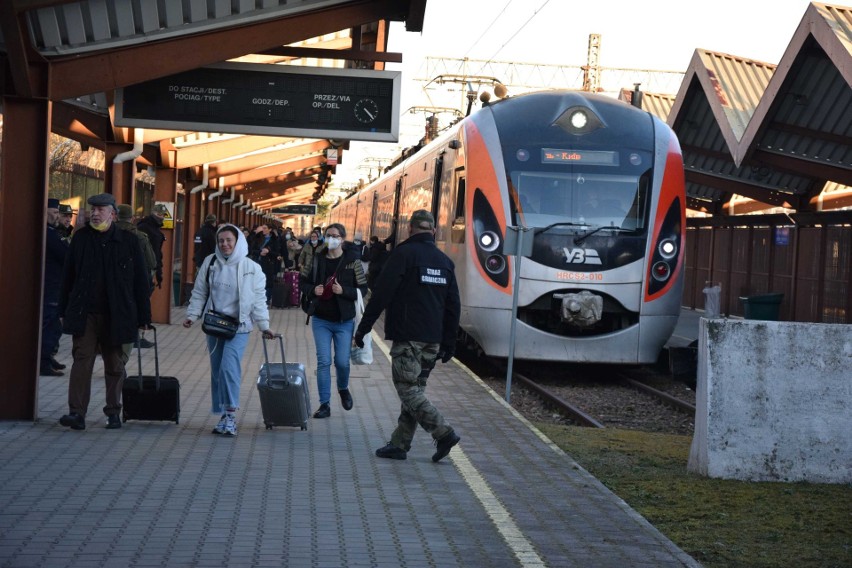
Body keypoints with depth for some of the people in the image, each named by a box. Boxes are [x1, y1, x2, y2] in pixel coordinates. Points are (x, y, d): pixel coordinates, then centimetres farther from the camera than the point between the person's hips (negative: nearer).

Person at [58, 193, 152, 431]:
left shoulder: (128, 241, -1)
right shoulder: (80, 238, 5)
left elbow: (141, 281, 1)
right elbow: (68, 275, 10)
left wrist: (143, 317, -1)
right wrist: (64, 310, 8)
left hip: (116, 314, -1)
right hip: (84, 312, 1)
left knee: (114, 365, 8)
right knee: (82, 360, -8)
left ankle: (113, 412, 19)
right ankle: (77, 413, -11)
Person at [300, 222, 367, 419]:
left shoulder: (352, 260, -6)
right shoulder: (317, 258, 0)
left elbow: (362, 288, -5)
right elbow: (304, 283, 9)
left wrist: (344, 291, -20)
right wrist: (313, 290, -11)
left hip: (344, 320, -1)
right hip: (321, 319, 1)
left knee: (342, 361, 3)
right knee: (323, 361, -1)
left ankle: (343, 389, 35)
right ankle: (324, 404, 5)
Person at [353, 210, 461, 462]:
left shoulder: (403, 254, -6)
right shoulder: (445, 261, 14)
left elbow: (381, 294, -10)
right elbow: (453, 306, 15)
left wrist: (363, 327, -5)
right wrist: (449, 343, 20)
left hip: (407, 337, -7)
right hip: (433, 340, 7)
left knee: (407, 389, -6)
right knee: (415, 389, 12)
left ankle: (444, 433, -17)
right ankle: (399, 444, 14)